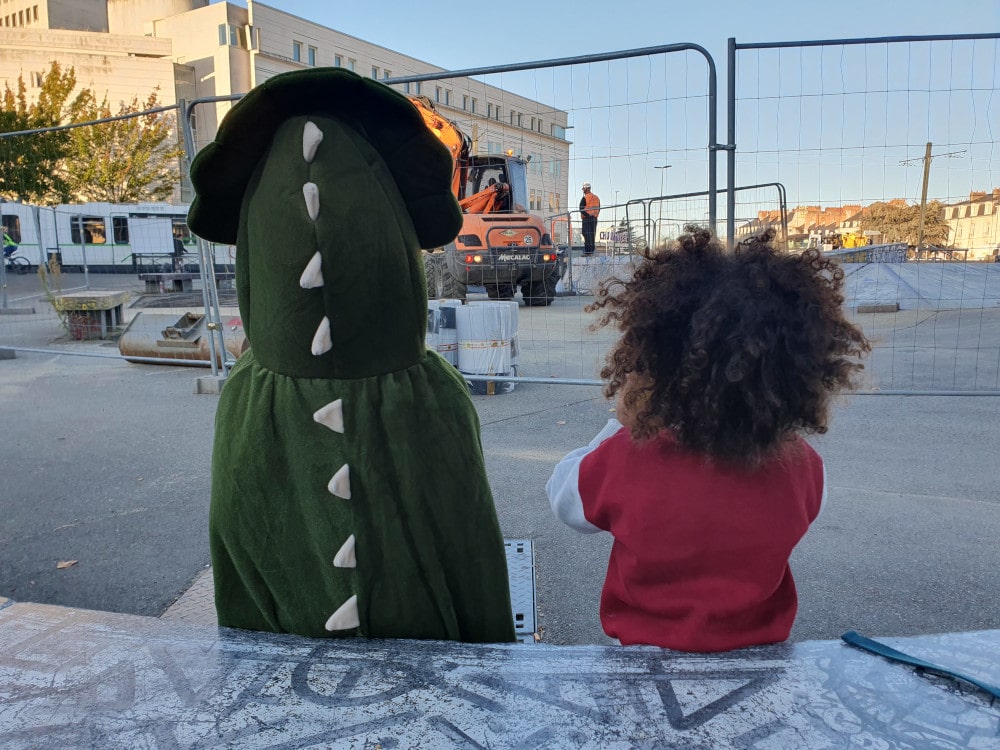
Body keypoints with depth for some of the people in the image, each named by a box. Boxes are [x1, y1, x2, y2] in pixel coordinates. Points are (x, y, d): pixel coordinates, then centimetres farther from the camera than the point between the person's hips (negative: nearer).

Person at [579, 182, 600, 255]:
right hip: (594, 219, 6)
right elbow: (598, 209, 16)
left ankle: (587, 251, -11)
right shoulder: (596, 198, 14)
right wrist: (594, 215, 12)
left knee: (587, 235, -6)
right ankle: (592, 251, 10)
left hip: (587, 219, -6)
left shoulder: (585, 198, -7)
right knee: (592, 235, 10)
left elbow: (581, 209, -14)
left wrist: (586, 215, -8)